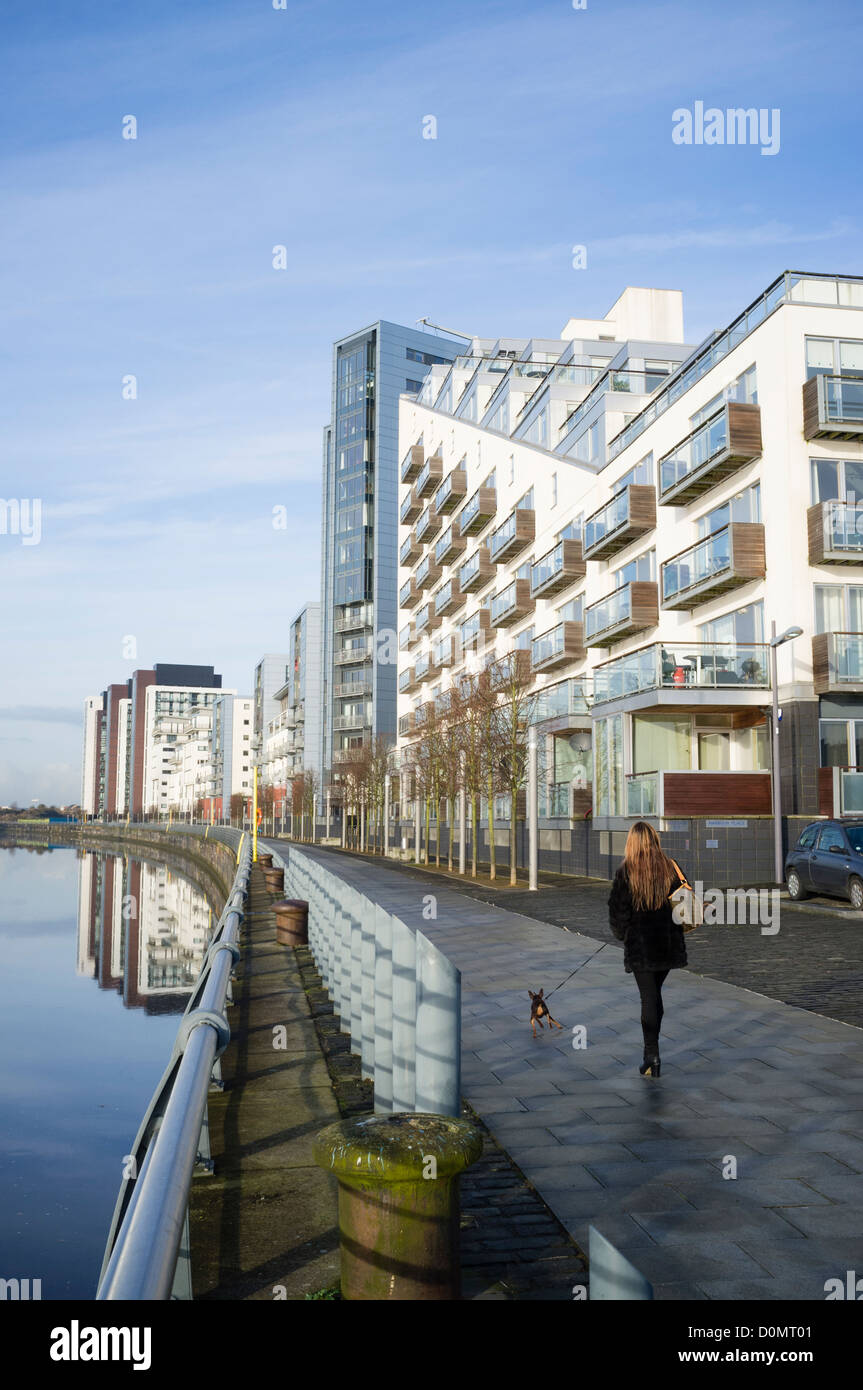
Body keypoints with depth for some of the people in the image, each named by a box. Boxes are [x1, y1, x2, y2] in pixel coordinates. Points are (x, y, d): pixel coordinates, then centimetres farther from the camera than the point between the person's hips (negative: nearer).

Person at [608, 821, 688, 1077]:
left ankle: (652, 1055, -3)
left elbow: (617, 910, -8)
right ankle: (652, 1048, 28)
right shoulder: (669, 869, -3)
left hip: (638, 943, -3)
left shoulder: (625, 873, -12)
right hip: (666, 942, 3)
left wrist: (622, 934, 8)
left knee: (648, 997, 1)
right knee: (655, 994, 18)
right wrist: (674, 929, 14)